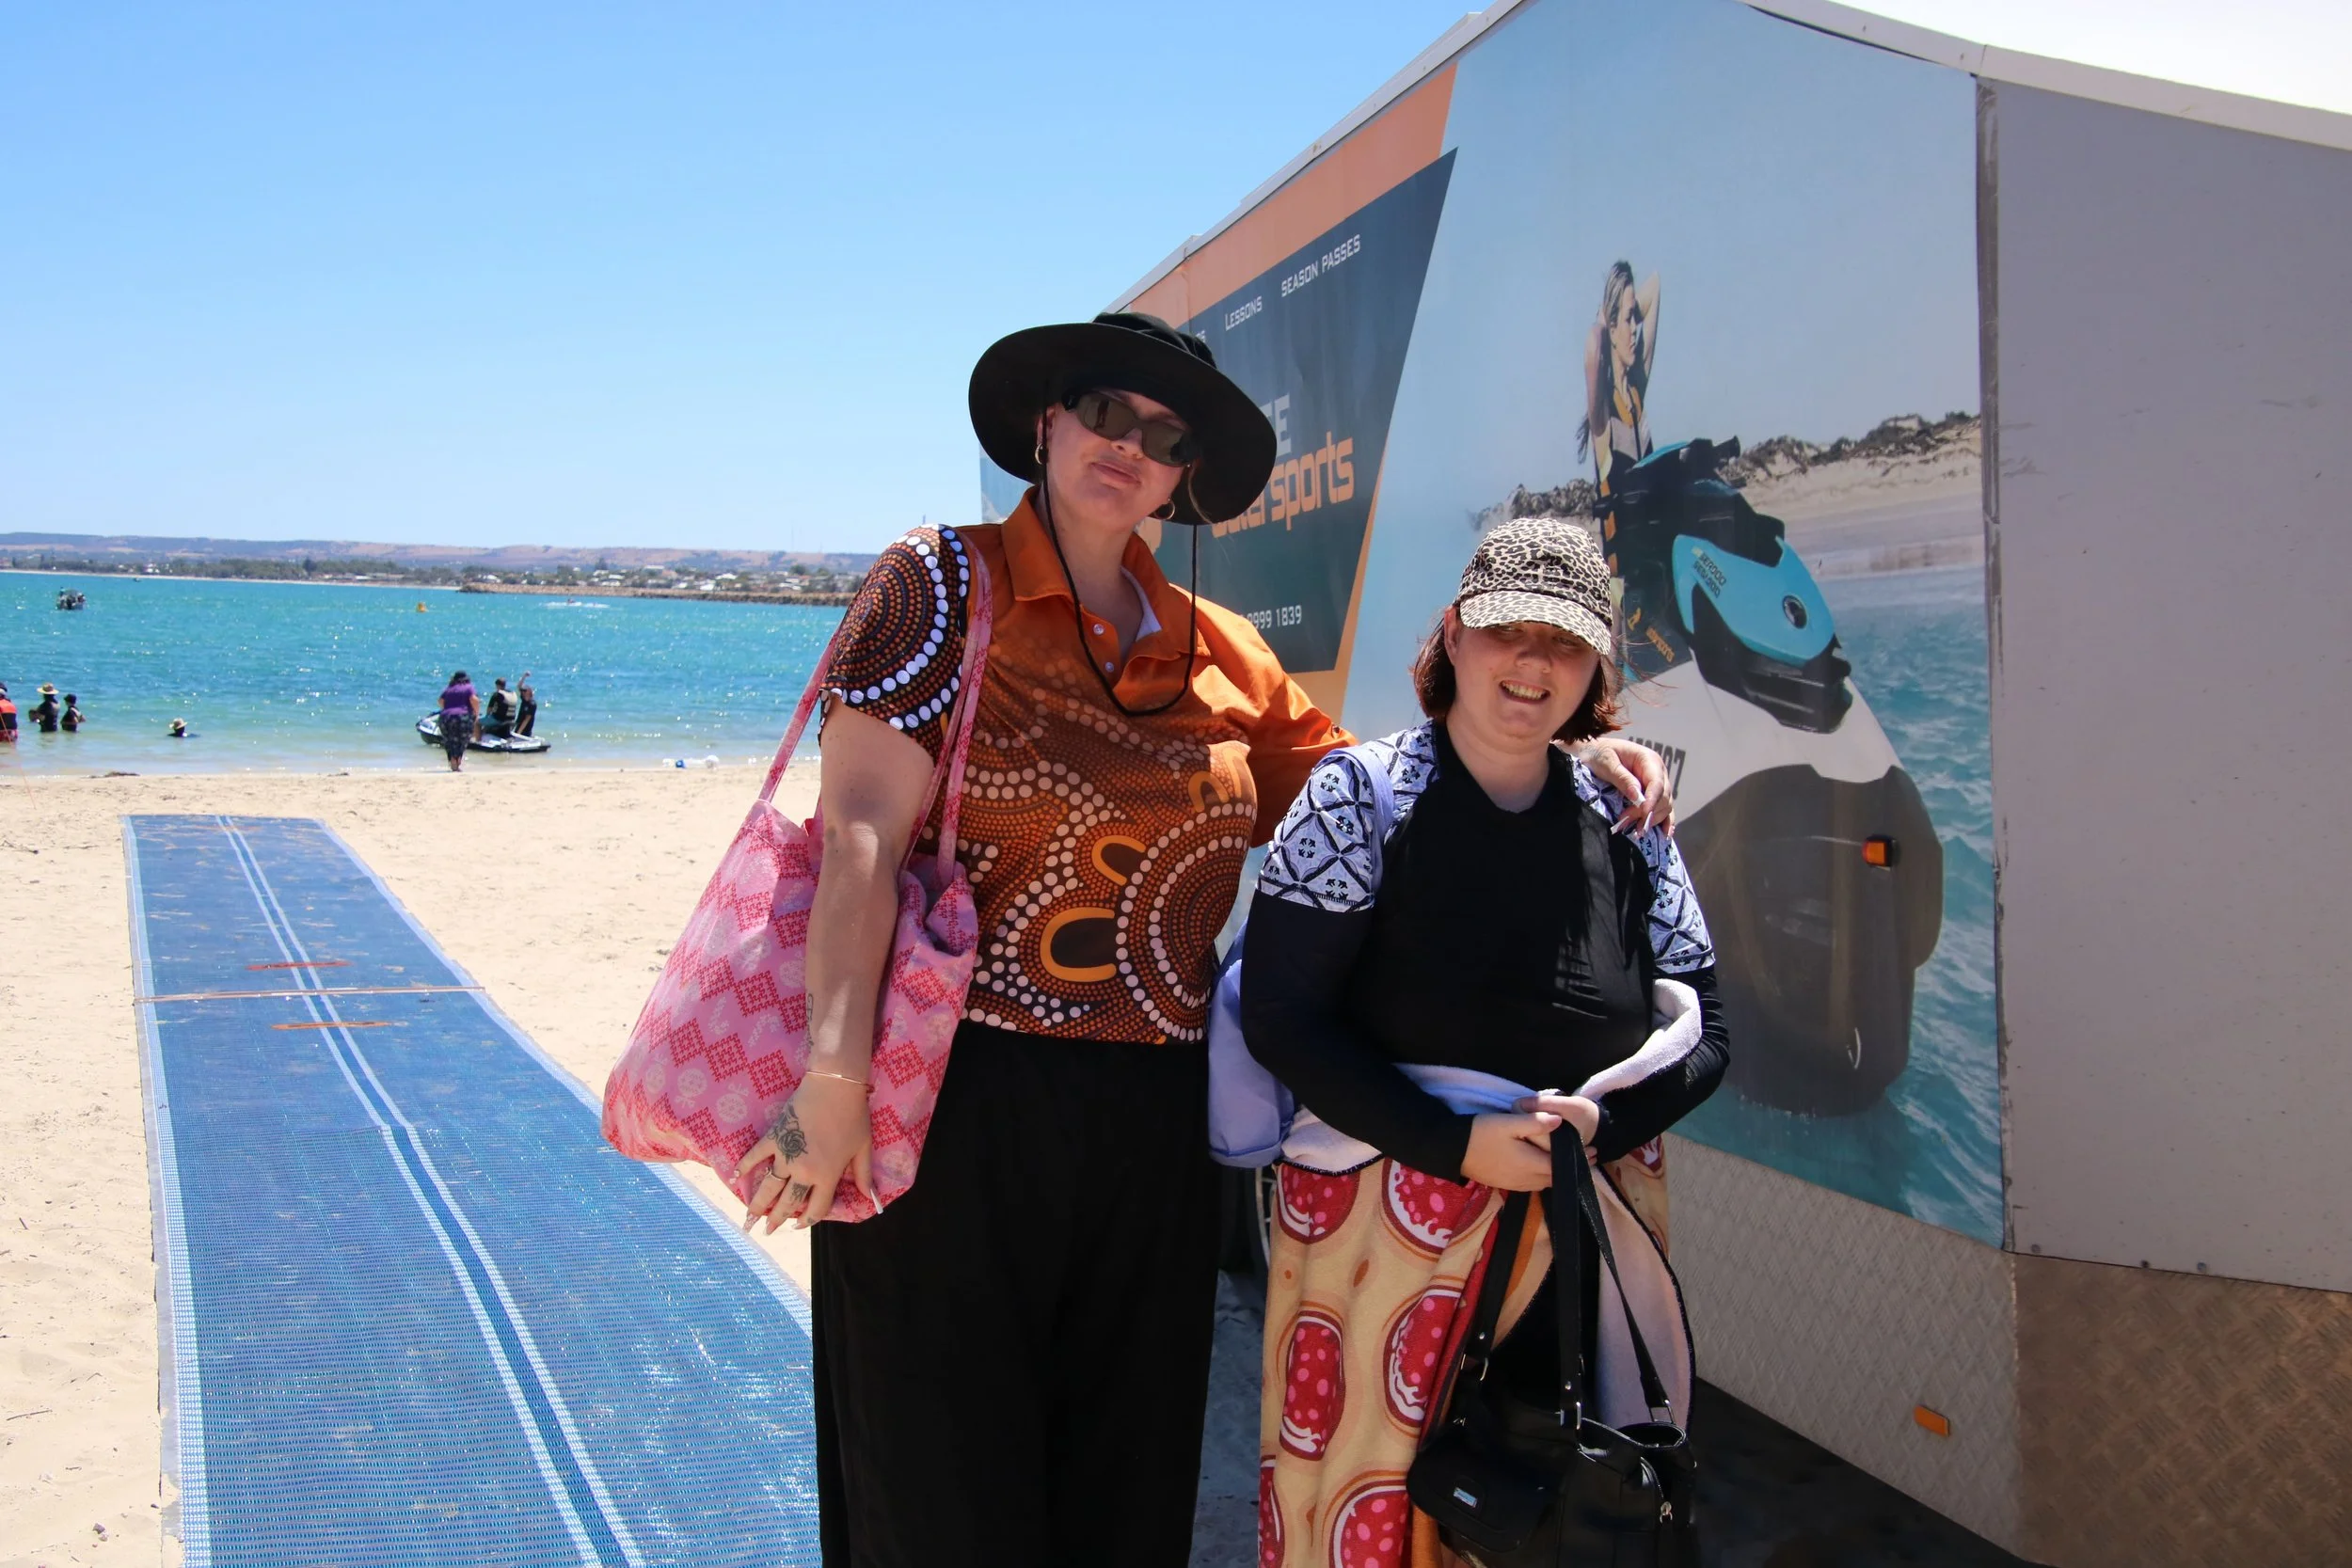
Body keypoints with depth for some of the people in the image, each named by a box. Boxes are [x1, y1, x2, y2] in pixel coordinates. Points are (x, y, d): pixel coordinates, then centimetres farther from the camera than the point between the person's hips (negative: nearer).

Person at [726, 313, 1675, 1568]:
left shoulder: (1216, 649, 11)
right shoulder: (945, 585, -3)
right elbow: (863, 832, -13)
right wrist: (837, 1076, -22)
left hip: (1153, 1124, 5)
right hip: (961, 1104, -4)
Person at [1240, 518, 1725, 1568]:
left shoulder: (1625, 823, 6)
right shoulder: (1362, 795, -4)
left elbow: (1704, 1030, 9)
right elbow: (1280, 1014, -10)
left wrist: (1601, 1122, -10)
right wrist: (1457, 1144, -16)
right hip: (1385, 1220, -3)